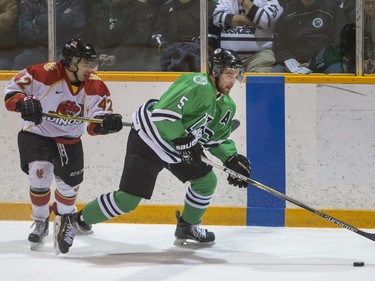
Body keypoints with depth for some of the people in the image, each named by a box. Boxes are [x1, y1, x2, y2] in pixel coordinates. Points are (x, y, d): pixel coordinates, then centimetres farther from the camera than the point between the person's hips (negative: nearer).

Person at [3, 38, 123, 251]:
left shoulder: (95, 86, -12)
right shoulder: (46, 73, -25)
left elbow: (94, 125, -12)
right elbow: (13, 89, -20)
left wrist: (107, 122, -35)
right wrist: (24, 103, -40)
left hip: (69, 139, 4)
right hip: (37, 134, -4)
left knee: (70, 181, 9)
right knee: (40, 172, -23)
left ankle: (66, 215, 43)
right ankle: (41, 222, -1)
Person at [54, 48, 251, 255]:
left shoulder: (226, 106, 7)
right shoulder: (197, 86, -23)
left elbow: (218, 139, 17)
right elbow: (164, 113, -31)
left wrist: (232, 158, 0)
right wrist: (184, 141, -28)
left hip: (178, 150, 10)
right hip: (148, 142, -10)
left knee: (206, 181, 13)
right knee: (127, 200, -16)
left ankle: (187, 227, 33)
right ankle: (72, 222, -8)